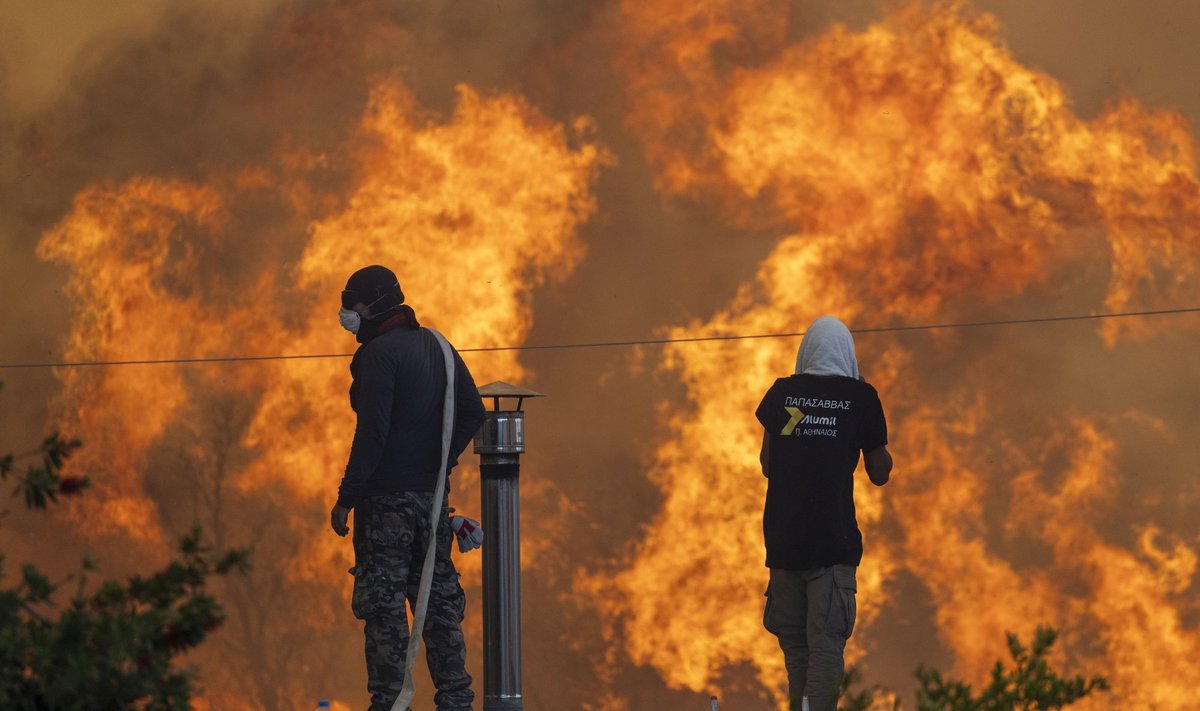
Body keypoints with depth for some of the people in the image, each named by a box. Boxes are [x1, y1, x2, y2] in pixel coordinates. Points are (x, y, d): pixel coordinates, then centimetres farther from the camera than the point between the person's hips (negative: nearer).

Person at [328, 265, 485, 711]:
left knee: (384, 606, -4)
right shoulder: (435, 346, 12)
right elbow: (472, 411, 13)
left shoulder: (380, 352, -13)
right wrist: (441, 461, 15)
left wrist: (346, 498, -14)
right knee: (439, 599, 12)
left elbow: (372, 432, -18)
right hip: (433, 497, 8)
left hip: (387, 499, -8)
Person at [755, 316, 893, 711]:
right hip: (833, 540, -3)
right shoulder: (860, 397, -1)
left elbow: (767, 466, 13)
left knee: (794, 639, 14)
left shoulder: (781, 394, 5)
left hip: (784, 539, 3)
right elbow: (879, 473, 7)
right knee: (826, 641, -7)